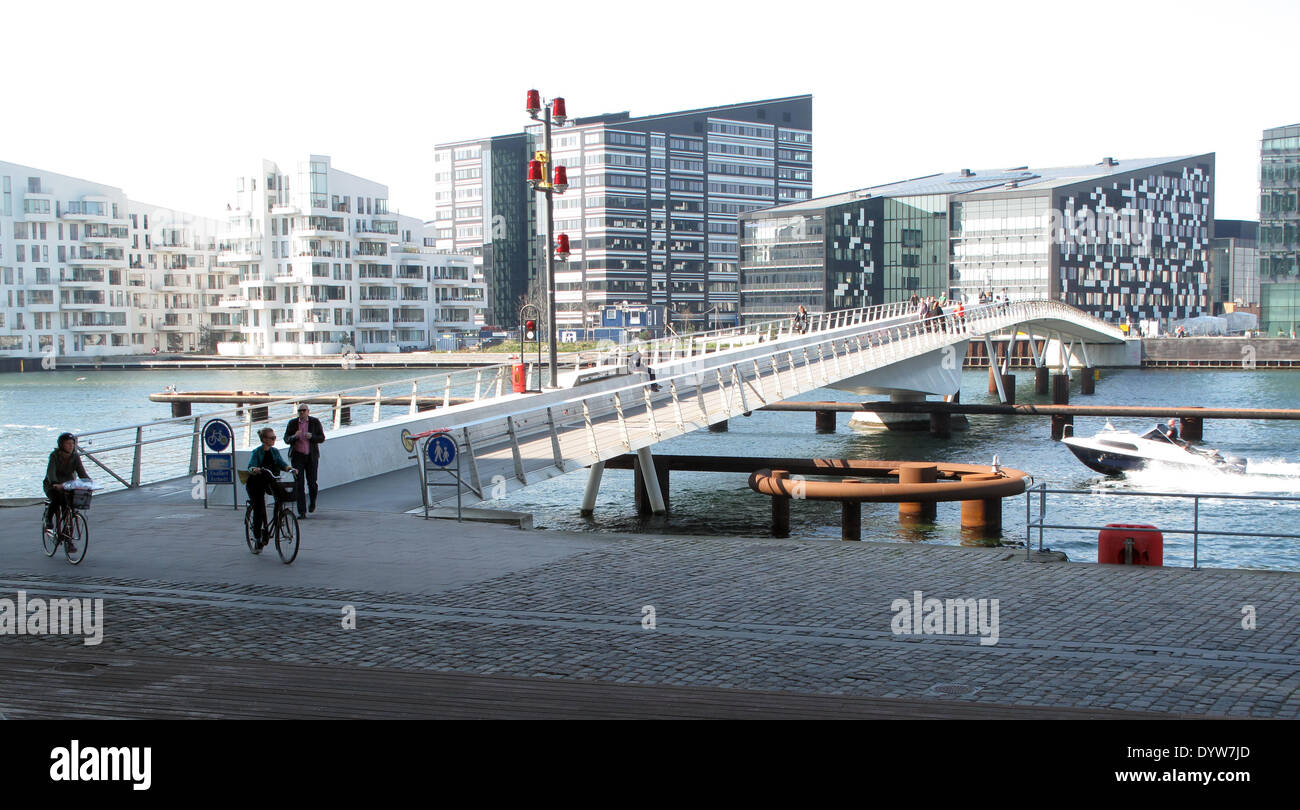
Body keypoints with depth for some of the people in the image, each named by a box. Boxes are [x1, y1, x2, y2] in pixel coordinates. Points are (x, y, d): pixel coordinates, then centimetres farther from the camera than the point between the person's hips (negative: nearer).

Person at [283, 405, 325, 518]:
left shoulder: (315, 422, 2)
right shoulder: (292, 423, 4)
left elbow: (322, 438, 1)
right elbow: (286, 439, 3)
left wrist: (312, 437, -19)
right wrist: (294, 437, -18)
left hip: (311, 456, 0)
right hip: (297, 456, 0)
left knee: (312, 482, 2)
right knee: (299, 484, -6)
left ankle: (312, 503, 32)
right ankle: (302, 511, -4)